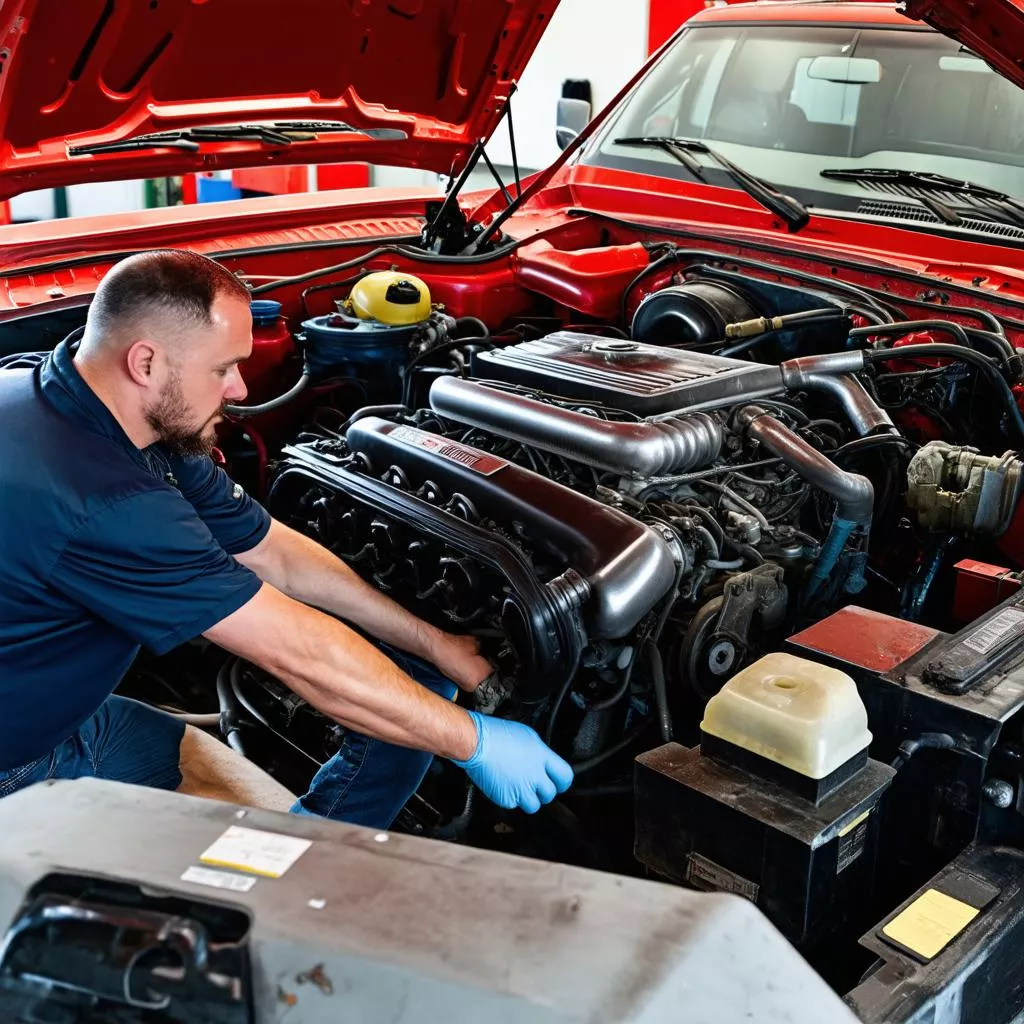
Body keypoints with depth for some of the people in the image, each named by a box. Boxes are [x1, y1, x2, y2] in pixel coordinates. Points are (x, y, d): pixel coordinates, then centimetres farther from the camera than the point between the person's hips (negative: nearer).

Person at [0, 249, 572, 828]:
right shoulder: (99, 498, -34)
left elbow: (273, 551, 3)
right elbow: (297, 652, -30)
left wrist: (435, 643, 3)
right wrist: (473, 742, -20)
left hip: (70, 713, 9)